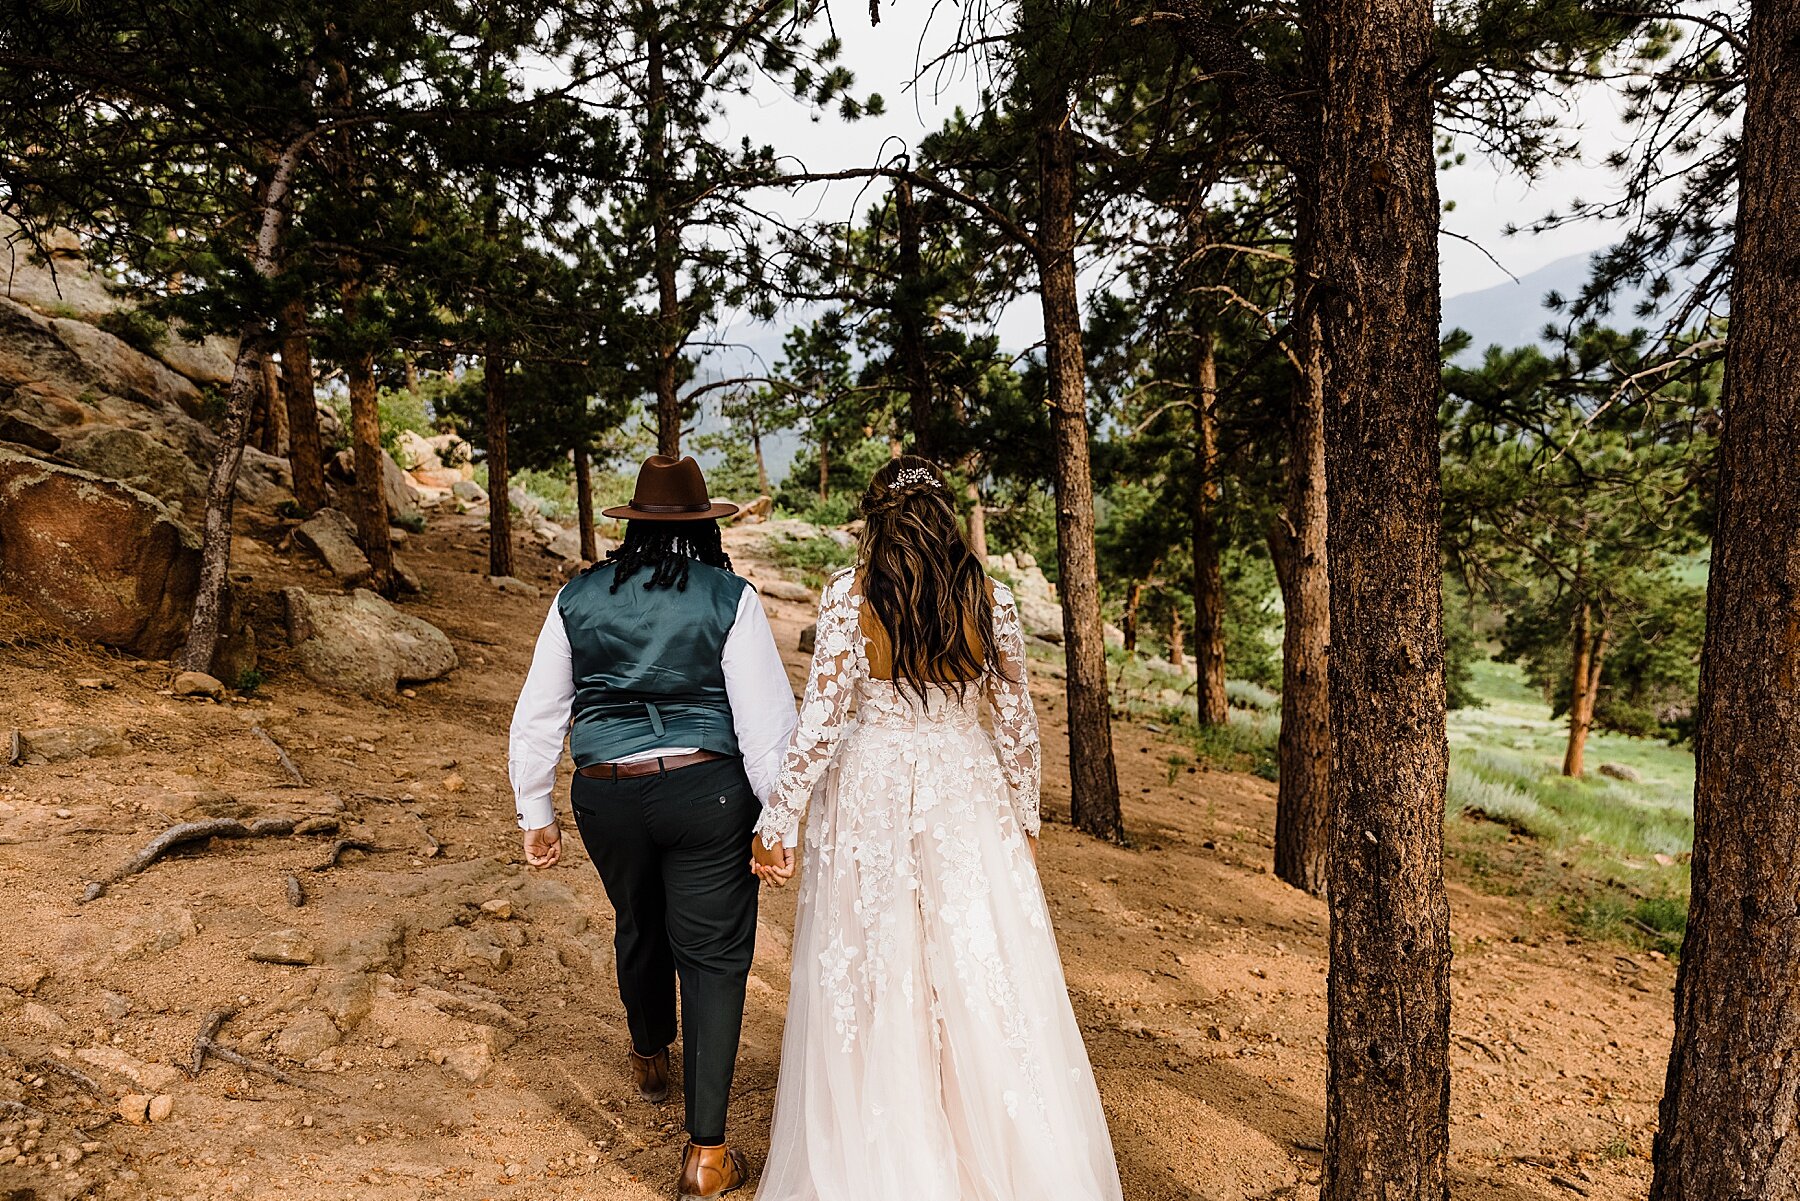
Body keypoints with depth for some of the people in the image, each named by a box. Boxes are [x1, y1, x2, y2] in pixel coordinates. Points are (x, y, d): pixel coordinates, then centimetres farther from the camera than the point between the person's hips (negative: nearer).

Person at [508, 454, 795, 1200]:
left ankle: (649, 1060, 53)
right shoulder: (730, 598, -6)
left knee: (639, 928, 27)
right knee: (713, 956, 5)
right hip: (706, 791, -4)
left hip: (606, 796, 4)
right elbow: (766, 718, -9)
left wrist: (535, 815, 16)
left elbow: (537, 715, 8)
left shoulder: (578, 598, 5)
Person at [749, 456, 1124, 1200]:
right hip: (968, 797, 2)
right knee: (984, 981, 13)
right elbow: (1016, 724, 2)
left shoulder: (850, 594, -9)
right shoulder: (991, 599, -2)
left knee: (872, 988, 11)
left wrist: (778, 824, -4)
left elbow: (820, 720, -12)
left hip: (871, 791, -2)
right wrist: (1023, 817, 15)